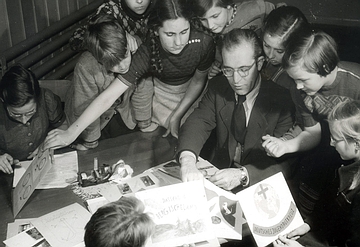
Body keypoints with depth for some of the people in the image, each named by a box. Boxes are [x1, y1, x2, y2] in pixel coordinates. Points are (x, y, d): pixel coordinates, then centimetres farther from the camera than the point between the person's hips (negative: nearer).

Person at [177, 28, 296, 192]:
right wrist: (187, 160, -31)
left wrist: (243, 175, -30)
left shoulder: (281, 100, -11)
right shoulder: (218, 87, 2)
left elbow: (285, 163, -14)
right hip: (219, 173, 2)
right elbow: (198, 122, -10)